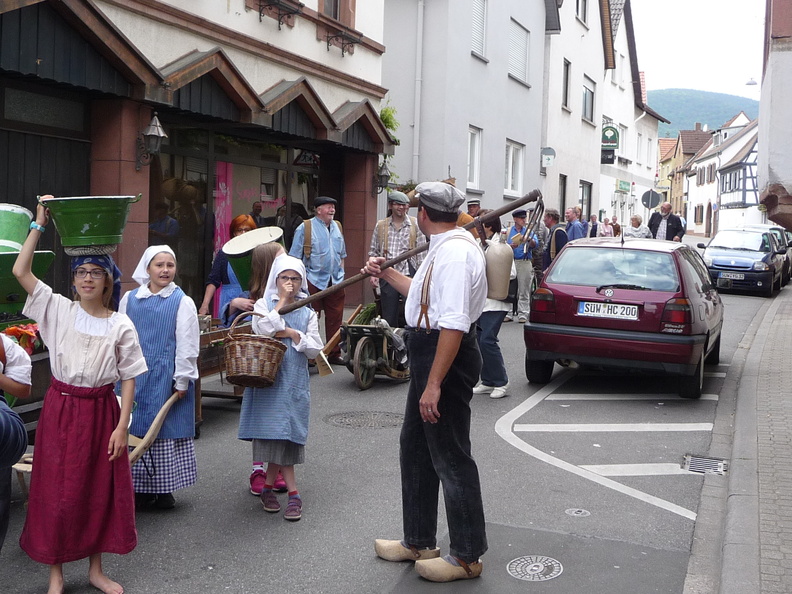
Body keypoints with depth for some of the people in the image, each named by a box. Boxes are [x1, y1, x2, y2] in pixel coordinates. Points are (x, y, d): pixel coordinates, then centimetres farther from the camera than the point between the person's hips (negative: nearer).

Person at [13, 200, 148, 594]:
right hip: (60, 408, 0)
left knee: (100, 490, 9)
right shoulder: (58, 310, -1)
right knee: (56, 489, 4)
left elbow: (129, 379, -3)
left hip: (101, 411, 0)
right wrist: (39, 224, -9)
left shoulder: (121, 326, -4)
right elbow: (20, 271, -9)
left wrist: (121, 426, -8)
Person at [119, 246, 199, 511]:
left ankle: (164, 489, 14)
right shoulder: (129, 299, 7)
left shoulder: (182, 302, -3)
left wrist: (182, 380, -8)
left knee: (166, 429, 2)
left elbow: (187, 345, -5)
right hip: (134, 378, 3)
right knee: (135, 428, 7)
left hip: (166, 379, -3)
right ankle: (139, 488, 18)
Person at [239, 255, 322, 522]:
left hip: (294, 382, 2)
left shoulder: (308, 312, 11)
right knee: (276, 433, -3)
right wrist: (282, 301, -10)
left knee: (285, 435, 1)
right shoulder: (264, 305, 6)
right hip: (268, 377, -2)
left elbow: (315, 349, 5)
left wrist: (294, 335, -10)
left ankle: (268, 486, 14)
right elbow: (263, 330, -15)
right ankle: (292, 492, 7)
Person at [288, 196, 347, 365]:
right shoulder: (305, 228, -3)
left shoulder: (337, 227, 14)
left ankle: (334, 354, 16)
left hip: (335, 281, 5)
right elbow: (294, 257, -3)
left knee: (335, 319, 7)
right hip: (313, 281, -5)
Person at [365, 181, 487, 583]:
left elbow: (454, 323, -28)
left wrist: (433, 384, -29)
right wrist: (387, 274, 34)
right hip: (427, 354, 11)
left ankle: (467, 556, 14)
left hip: (446, 359, -11)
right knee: (414, 448, 19)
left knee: (450, 458, -1)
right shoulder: (443, 248, 14)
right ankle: (418, 542, 33)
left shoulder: (455, 251, -21)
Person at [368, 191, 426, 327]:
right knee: (389, 317, 8)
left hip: (409, 275, -2)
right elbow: (373, 251, 13)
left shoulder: (415, 224, 3)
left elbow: (422, 252, 1)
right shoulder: (381, 225, 10)